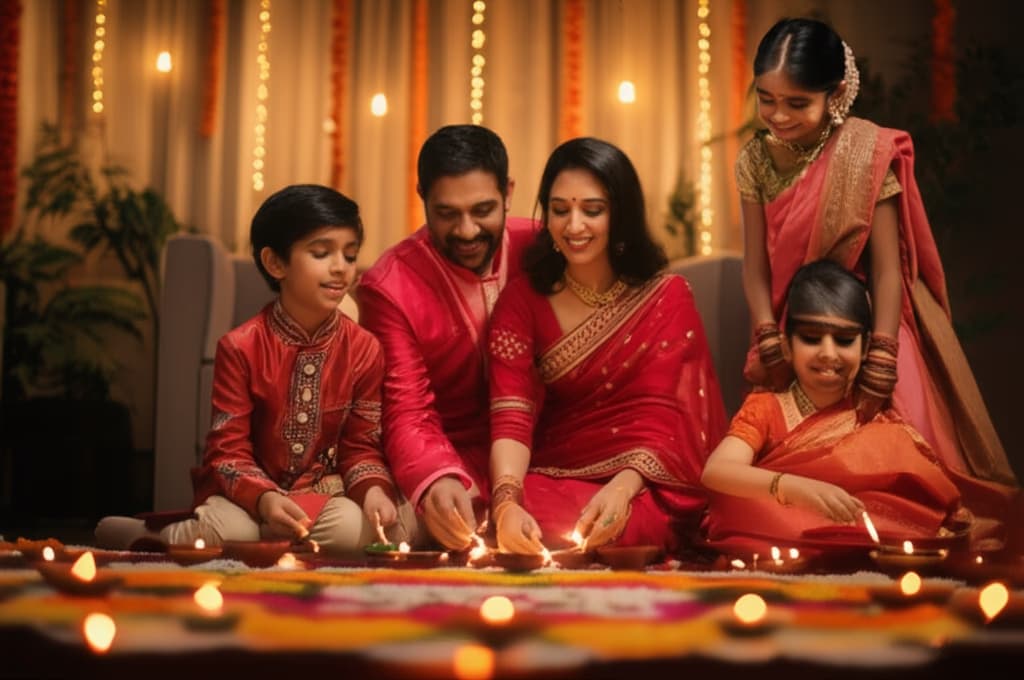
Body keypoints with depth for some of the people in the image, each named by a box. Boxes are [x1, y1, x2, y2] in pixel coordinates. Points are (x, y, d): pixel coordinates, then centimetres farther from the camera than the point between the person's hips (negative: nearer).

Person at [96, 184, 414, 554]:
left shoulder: (364, 349, -2)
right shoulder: (240, 347, -10)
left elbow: (362, 447, 2)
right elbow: (228, 451, -10)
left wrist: (373, 489, -21)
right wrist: (263, 498, -31)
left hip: (321, 492, 3)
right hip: (248, 492, -3)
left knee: (354, 527, -32)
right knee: (228, 530, -37)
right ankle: (144, 535, -1)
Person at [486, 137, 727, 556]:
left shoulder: (667, 297, 1)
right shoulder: (522, 298, 4)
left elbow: (660, 417, -8)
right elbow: (511, 414, -10)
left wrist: (619, 490, -29)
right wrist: (507, 502, -31)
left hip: (642, 485, -1)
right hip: (552, 477, 1)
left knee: (603, 532, -35)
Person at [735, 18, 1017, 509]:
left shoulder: (867, 153, -16)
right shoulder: (756, 160, -4)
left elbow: (887, 268, -16)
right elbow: (756, 265, -3)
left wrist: (880, 361, -20)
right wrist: (769, 342, -14)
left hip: (865, 328, -3)